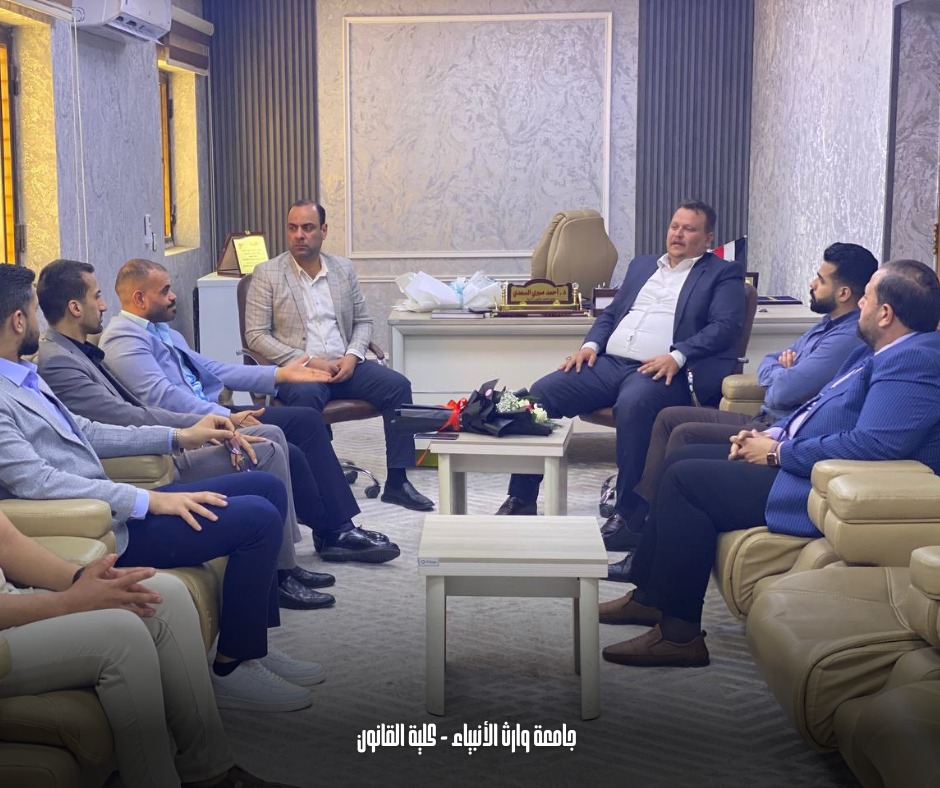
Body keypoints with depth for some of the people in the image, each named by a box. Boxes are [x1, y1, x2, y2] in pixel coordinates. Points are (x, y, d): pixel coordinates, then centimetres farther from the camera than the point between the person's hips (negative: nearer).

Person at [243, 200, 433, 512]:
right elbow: (256, 335, -5)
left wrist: (353, 355, -6)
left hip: (343, 366, 4)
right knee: (307, 396, -37)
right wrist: (308, 362, -15)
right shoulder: (266, 274, 1)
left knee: (397, 385, -18)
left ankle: (397, 481, -14)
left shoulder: (343, 269, 13)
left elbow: (363, 321, 17)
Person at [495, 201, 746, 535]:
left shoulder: (723, 274, 10)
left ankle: (628, 513, -30)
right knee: (541, 393, -14)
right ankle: (521, 499, -8)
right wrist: (591, 344, 5)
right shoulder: (642, 265, 28)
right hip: (609, 362, 6)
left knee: (633, 404, -39)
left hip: (662, 371, -6)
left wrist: (677, 356, -19)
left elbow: (725, 326, -5)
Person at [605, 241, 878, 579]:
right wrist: (782, 368, -3)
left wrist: (779, 370, -1)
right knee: (669, 417, 7)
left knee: (686, 435, -21)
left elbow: (783, 390, -25)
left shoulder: (849, 338, -19)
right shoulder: (828, 324, 15)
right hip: (767, 419, 11)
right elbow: (765, 365, 21)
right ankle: (638, 521, 7)